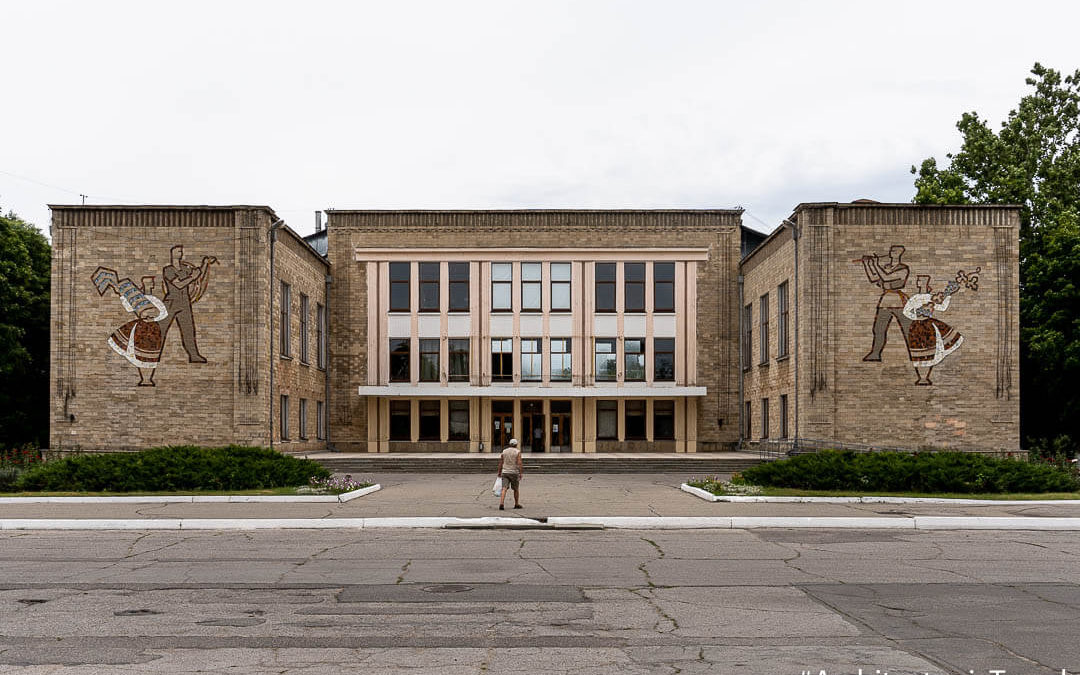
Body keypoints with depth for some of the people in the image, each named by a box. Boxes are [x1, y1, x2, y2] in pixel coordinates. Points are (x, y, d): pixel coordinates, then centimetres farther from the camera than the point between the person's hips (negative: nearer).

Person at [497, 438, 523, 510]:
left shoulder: (504, 451, 7)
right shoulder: (518, 452, -3)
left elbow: (500, 463, 7)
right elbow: (519, 463, -12)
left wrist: (499, 473, 14)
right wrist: (520, 473, -10)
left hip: (505, 472, 2)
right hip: (514, 472, -2)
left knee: (504, 488, -7)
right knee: (516, 489, 15)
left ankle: (501, 503, -25)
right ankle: (516, 504, 26)